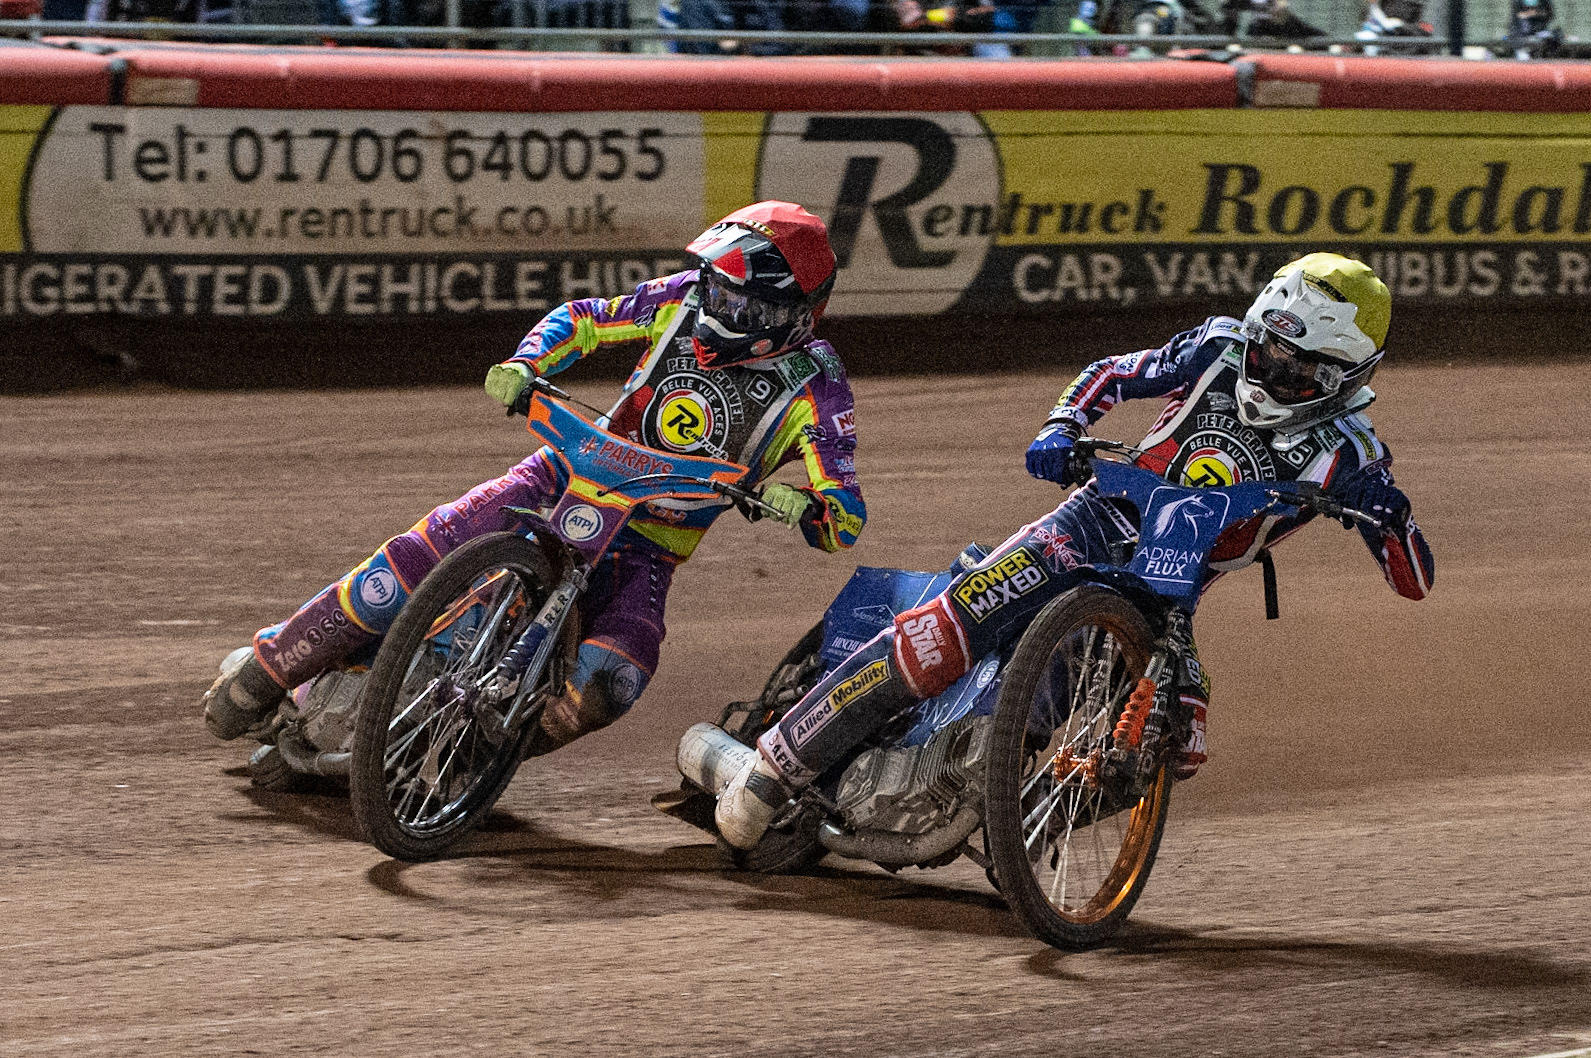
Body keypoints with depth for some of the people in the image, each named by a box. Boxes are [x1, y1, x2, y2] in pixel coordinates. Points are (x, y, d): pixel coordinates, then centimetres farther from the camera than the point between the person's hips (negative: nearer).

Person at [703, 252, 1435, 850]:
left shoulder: (1346, 454, -8)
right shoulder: (1222, 349, -4)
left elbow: (1414, 582, -10)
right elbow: (1112, 373, 9)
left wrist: (1388, 514, -32)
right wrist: (1060, 430, -12)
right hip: (1102, 520, -1)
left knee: (1174, 751, -24)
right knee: (941, 635, -22)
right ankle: (776, 764, -13)